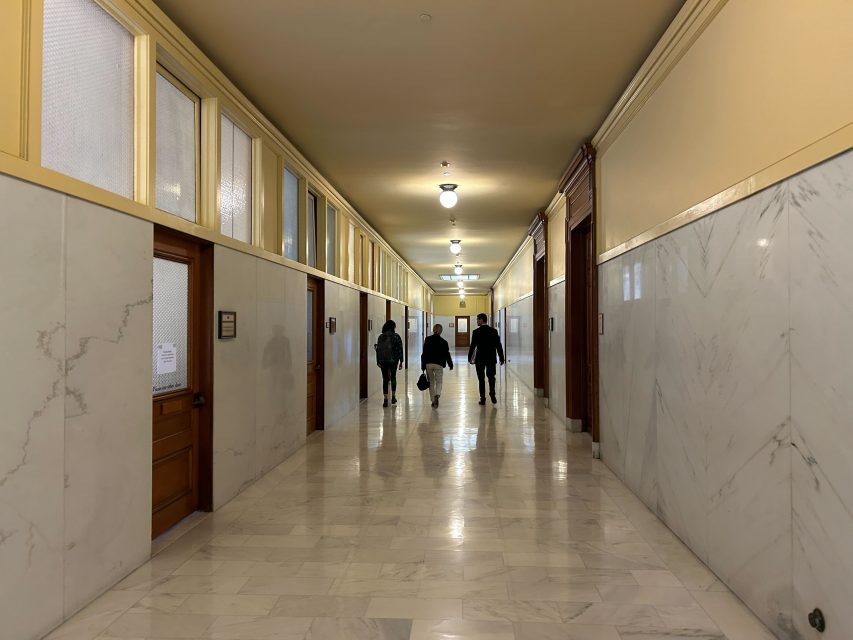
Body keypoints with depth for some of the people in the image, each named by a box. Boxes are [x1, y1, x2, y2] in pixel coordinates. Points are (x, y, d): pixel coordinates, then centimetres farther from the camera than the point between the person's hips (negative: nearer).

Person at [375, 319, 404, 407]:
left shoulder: (381, 337, 1)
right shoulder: (396, 337, -6)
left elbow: (378, 350, 3)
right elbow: (400, 349, -7)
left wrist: (378, 361, 11)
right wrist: (401, 361, -2)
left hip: (383, 361, 1)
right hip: (394, 360, -1)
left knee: (385, 379, 3)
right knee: (393, 377, 18)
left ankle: (385, 400, -2)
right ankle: (393, 397, 23)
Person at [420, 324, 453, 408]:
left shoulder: (427, 340, 2)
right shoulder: (443, 342, 0)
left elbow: (424, 353, 1)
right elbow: (447, 354, 5)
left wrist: (423, 366, 5)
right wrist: (451, 365, 18)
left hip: (428, 364, 1)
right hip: (439, 364, -1)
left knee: (431, 382, 13)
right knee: (439, 382, 7)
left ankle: (433, 401, 14)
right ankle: (437, 395, -22)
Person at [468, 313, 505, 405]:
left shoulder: (476, 332, -8)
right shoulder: (494, 331, 0)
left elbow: (472, 346, -8)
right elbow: (498, 346, 0)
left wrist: (469, 358, 3)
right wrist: (501, 358, 5)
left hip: (480, 359, -2)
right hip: (491, 358, 2)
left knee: (481, 379, 6)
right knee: (491, 377, 15)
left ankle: (483, 398, 6)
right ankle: (492, 394, -4)